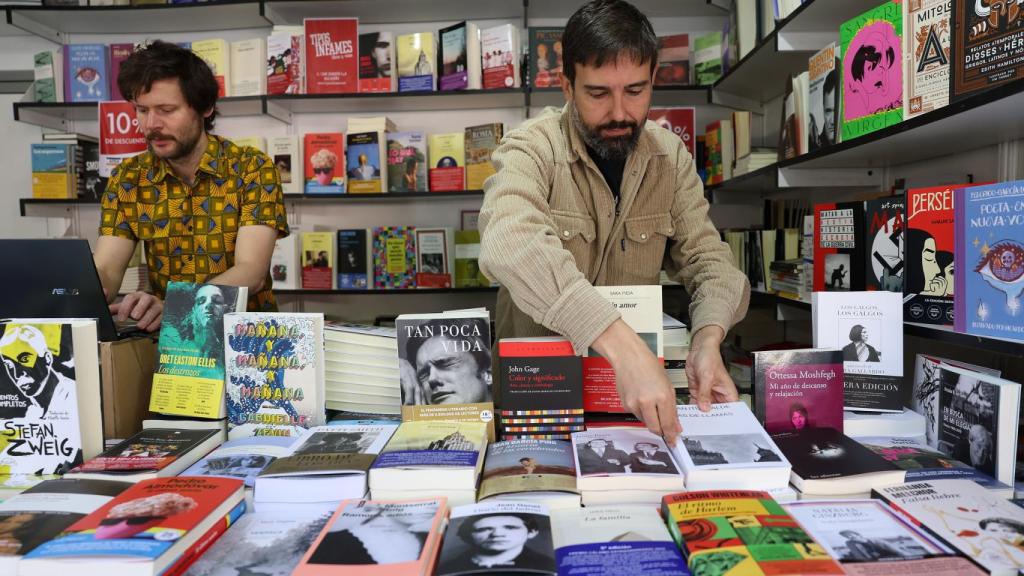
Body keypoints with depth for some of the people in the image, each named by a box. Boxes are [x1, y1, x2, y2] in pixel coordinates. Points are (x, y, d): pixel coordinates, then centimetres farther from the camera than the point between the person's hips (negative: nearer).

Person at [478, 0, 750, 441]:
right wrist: (622, 346, -45)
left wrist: (708, 339, -22)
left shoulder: (671, 156, 0)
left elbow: (708, 259, -1)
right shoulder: (531, 149, -15)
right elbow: (511, 244, -35)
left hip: (638, 359, 3)